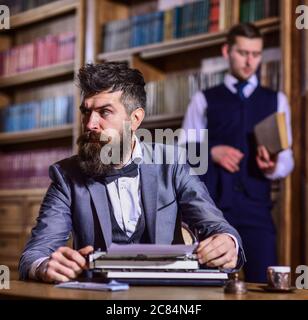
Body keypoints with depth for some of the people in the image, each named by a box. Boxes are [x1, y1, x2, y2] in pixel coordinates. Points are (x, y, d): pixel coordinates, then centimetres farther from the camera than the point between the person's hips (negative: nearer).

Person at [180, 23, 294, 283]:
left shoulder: (276, 100, 14)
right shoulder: (204, 99, 11)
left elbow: (287, 159, 9)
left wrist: (273, 167, -13)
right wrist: (211, 152, -12)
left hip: (256, 207, 1)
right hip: (212, 206, 0)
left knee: (264, 284, -5)